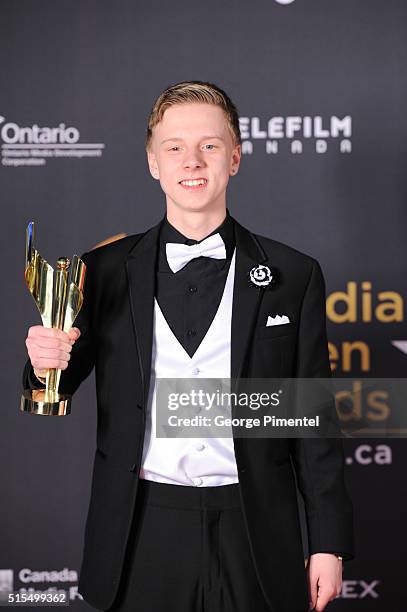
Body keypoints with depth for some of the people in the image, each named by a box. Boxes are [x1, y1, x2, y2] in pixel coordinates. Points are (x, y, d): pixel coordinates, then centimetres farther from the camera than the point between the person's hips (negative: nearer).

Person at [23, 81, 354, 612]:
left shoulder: (293, 276, 1)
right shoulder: (106, 271, 2)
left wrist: (329, 542, 1)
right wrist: (46, 365, -17)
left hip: (253, 537, 0)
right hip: (141, 534, 1)